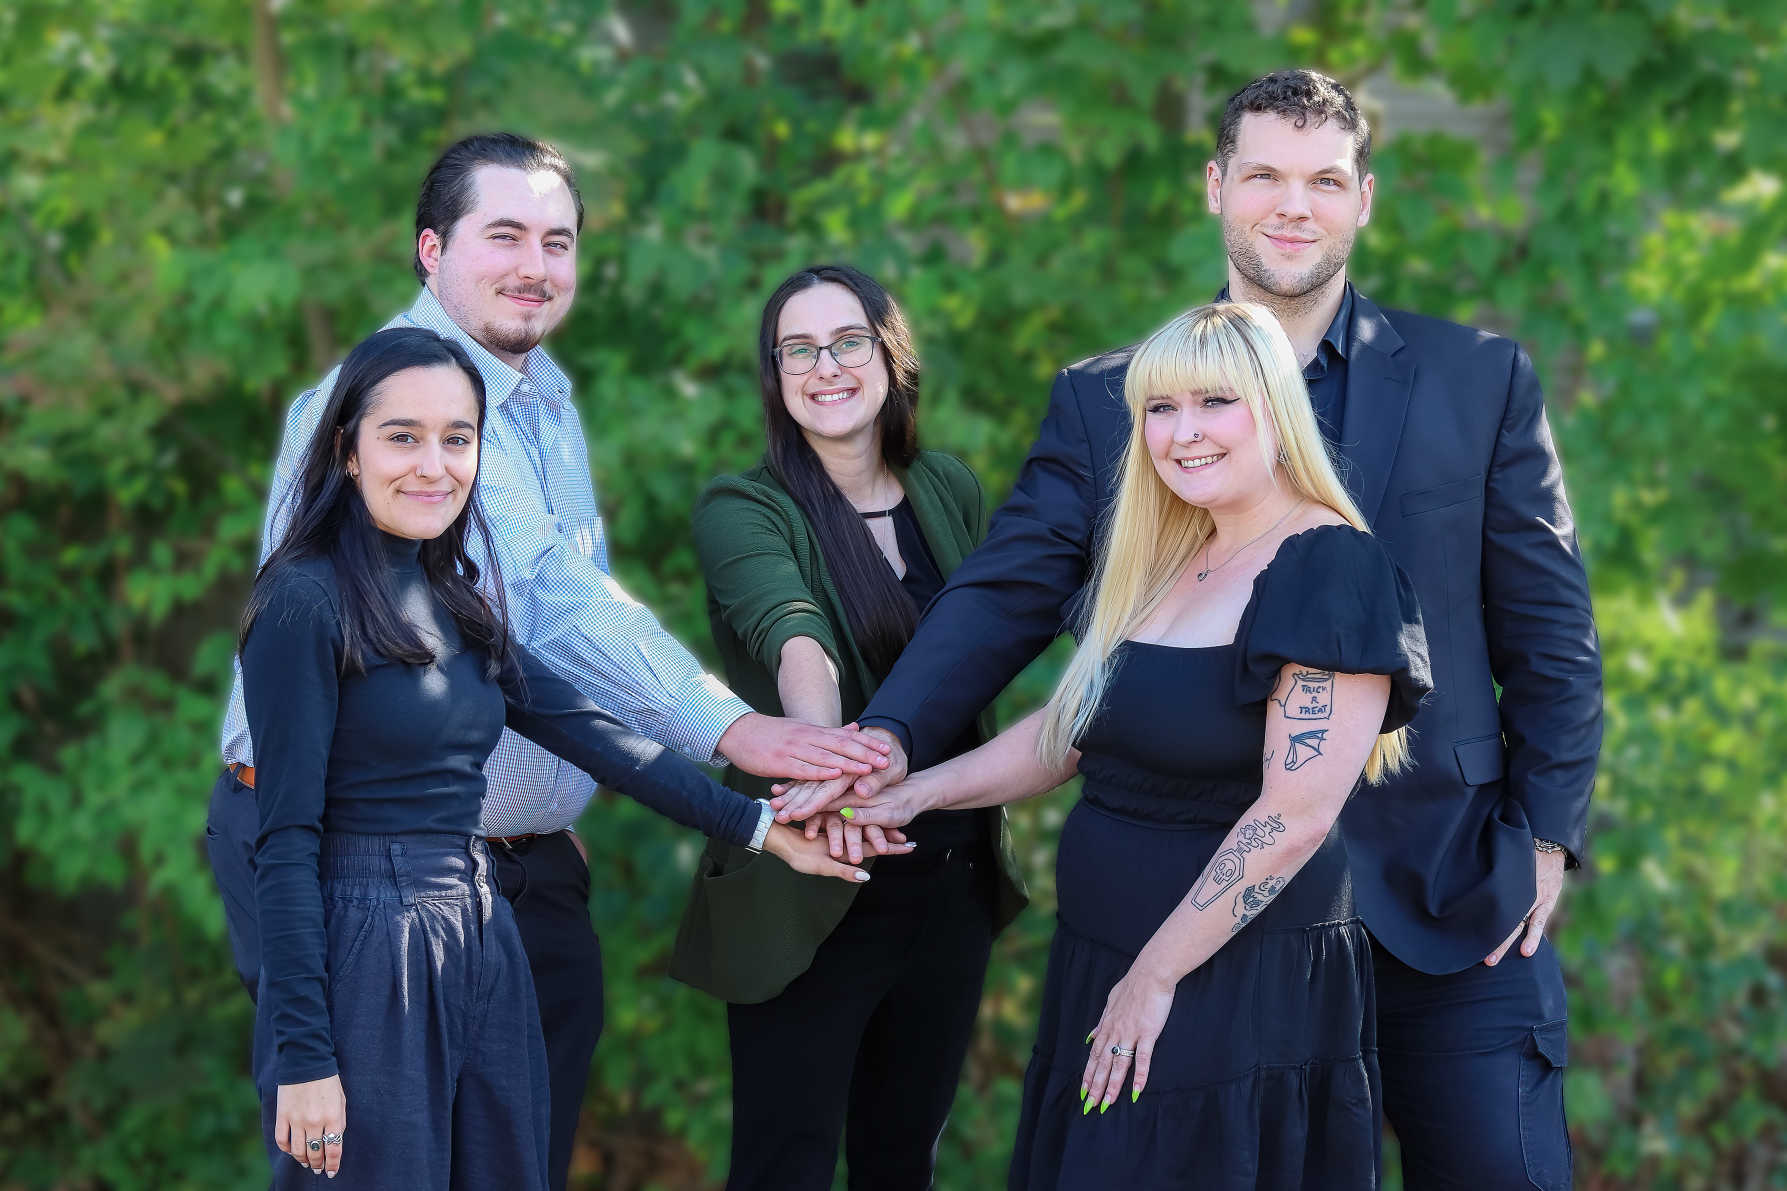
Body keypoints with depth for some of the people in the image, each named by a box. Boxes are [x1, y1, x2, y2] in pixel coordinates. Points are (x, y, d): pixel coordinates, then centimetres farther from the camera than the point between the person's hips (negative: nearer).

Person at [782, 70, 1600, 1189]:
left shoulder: (1481, 380, 3)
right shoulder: (1104, 401, 4)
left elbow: (1550, 628, 5)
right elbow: (1002, 598, -1)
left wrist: (1545, 834, -1)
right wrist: (889, 739, -16)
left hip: (1451, 909, 0)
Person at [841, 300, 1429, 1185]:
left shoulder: (1330, 571, -15)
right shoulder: (1162, 567, 11)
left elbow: (1296, 814, -20)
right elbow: (1068, 733, 18)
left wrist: (1156, 978, -17)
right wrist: (915, 794, 5)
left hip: (1241, 987, -8)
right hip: (1102, 976, 8)